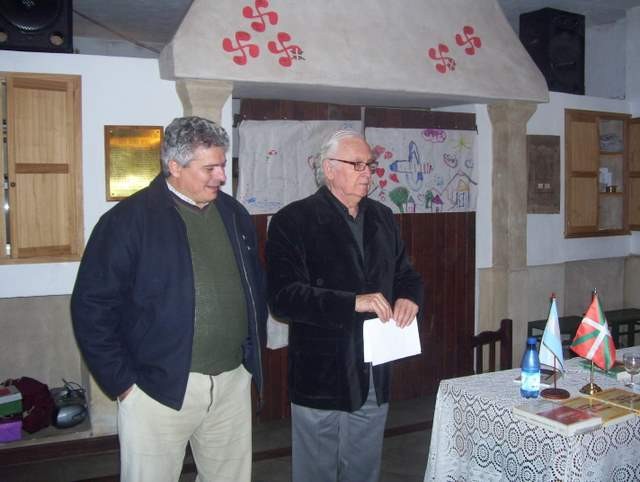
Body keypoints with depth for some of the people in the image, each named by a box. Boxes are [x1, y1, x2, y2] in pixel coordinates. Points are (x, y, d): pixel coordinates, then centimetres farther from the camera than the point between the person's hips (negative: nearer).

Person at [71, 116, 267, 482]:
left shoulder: (235, 214, 7)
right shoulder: (129, 219, -9)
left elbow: (257, 287, 17)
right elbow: (91, 306, -9)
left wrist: (253, 352, 12)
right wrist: (121, 381, -9)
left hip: (233, 382, 5)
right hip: (160, 387, -5)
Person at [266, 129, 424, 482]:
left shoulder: (382, 218, 12)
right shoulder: (293, 221, -9)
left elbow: (406, 274, 22)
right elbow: (282, 297, -18)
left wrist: (409, 296, -2)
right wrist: (352, 303, -27)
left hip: (375, 380, 6)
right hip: (321, 382, -5)